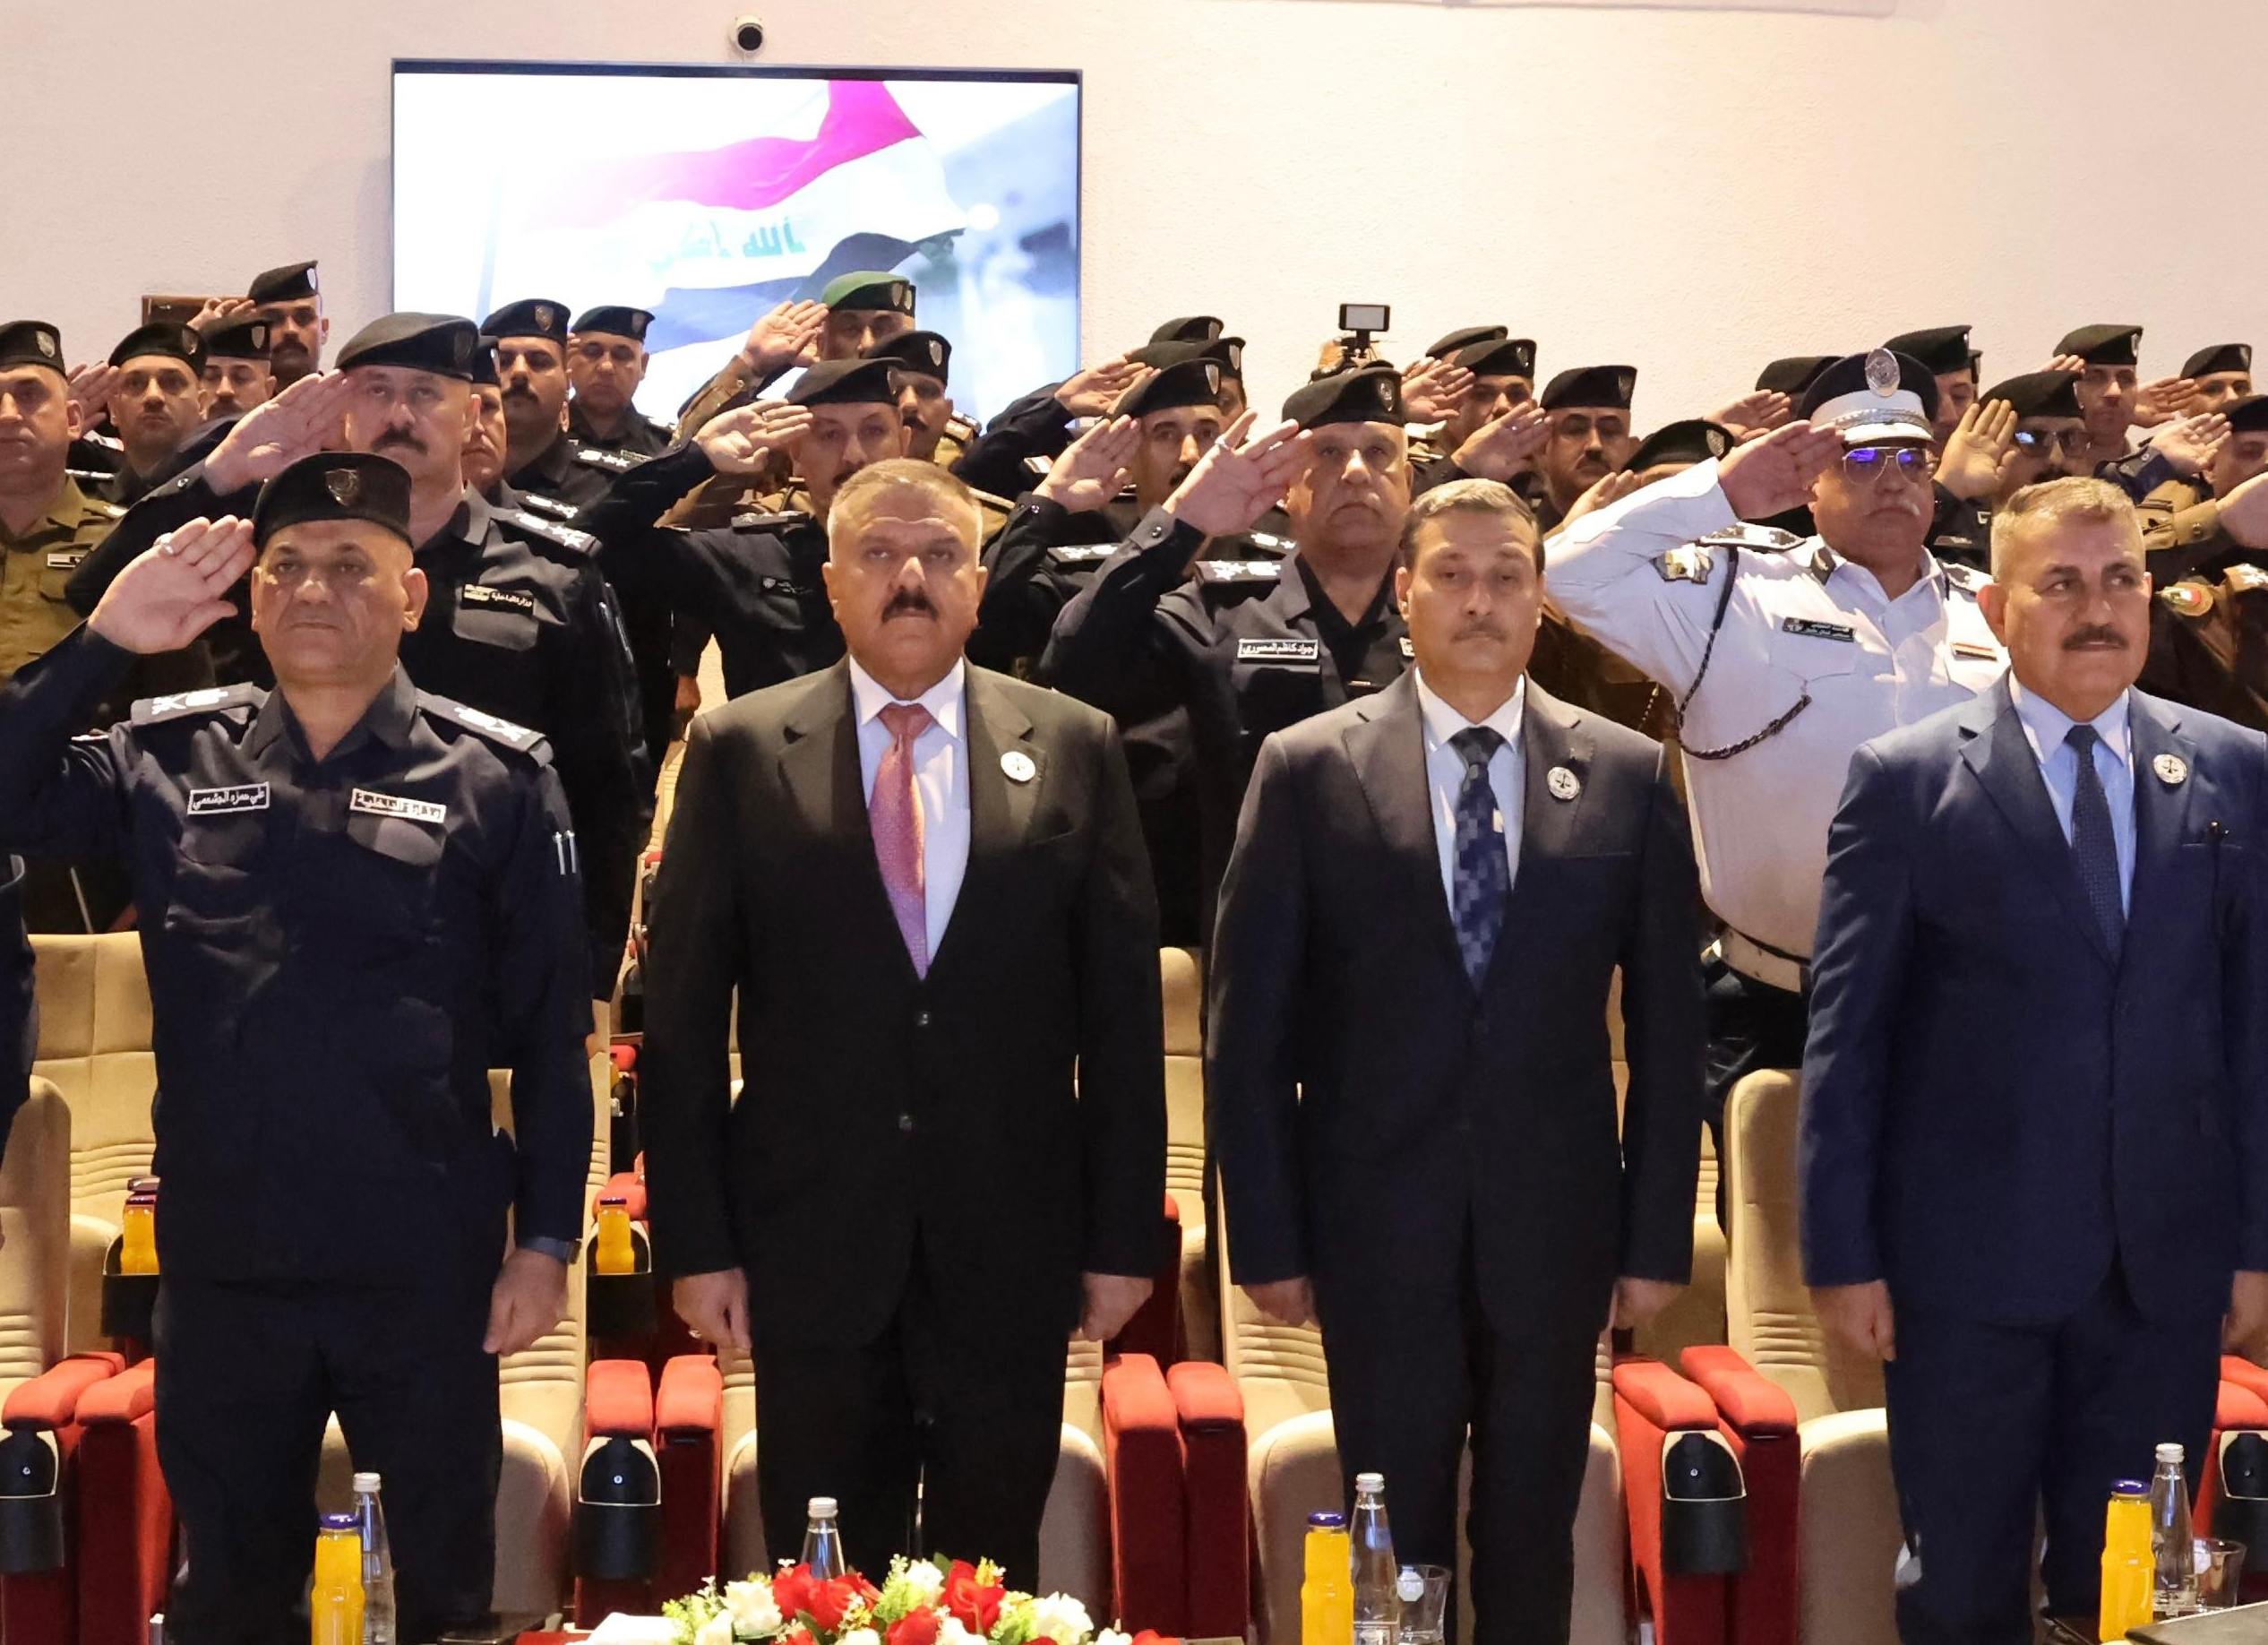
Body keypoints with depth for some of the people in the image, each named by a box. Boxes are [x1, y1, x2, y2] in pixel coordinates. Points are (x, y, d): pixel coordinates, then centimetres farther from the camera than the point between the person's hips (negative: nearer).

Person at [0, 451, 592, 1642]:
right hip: (220, 1271, 2)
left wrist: (545, 1241, -4)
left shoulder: (496, 776, -2)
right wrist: (103, 644, -13)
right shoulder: (169, 758, 5)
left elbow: (552, 1030, -1)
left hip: (424, 1272, -2)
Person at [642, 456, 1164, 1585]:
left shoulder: (1073, 748, 3)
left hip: (1011, 1248, 1)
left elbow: (1122, 1006, 3)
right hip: (814, 1243, 0)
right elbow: (683, 1014, 0)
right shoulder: (739, 751, 1)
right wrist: (695, 1240, -4)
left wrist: (1124, 1235, 1)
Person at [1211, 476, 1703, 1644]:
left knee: (1533, 1539, 11)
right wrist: (1265, 1237, -4)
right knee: (1396, 1541, 8)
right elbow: (1249, 1023, -1)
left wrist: (1657, 1238, 1)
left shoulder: (1627, 776, 3)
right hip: (1379, 1224, -1)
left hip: (1556, 1221, 1)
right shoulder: (1308, 770, -1)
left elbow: (1666, 1022, 4)